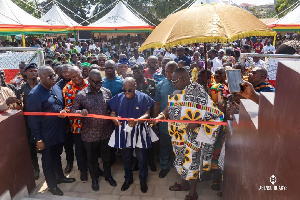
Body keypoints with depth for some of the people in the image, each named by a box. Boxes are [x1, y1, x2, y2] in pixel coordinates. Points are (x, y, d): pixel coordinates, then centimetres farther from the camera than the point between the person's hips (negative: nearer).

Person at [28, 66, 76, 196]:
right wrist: (38, 139, -15)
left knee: (57, 155, 25)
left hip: (60, 131, 6)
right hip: (47, 136, -6)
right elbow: (33, 119, -18)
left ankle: (60, 176, 46)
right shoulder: (34, 95, -20)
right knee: (48, 160, 14)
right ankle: (52, 185, 34)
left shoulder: (56, 88, 1)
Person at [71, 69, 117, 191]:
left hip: (106, 132, 2)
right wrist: (80, 112, -23)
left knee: (107, 156, 20)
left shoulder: (107, 92, 0)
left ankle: (108, 175, 45)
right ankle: (94, 178, 42)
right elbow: (73, 110, -3)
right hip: (90, 134, -2)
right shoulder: (81, 95, -8)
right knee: (92, 158, 17)